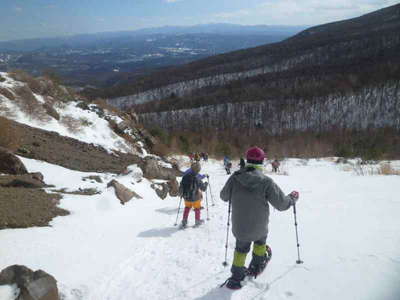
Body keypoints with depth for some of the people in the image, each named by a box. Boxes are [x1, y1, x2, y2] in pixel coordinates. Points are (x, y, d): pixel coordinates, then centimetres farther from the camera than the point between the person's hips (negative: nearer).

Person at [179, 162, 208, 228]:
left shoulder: (185, 176, -12)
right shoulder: (197, 179, -23)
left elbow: (181, 186, -3)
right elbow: (203, 188, -12)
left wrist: (181, 193, 14)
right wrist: (206, 184, 8)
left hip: (186, 197, 4)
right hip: (195, 198, -3)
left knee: (187, 208, 24)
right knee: (197, 208, 21)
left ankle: (184, 222, 23)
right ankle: (197, 221, 35)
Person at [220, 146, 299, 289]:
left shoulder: (235, 178, -12)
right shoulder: (266, 182, -18)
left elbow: (224, 196, 4)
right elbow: (282, 204, -12)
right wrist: (293, 197, 9)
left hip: (239, 228, 1)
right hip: (259, 228, -1)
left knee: (241, 248, 27)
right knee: (260, 240, 31)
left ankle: (237, 276, 31)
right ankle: (256, 267, 46)